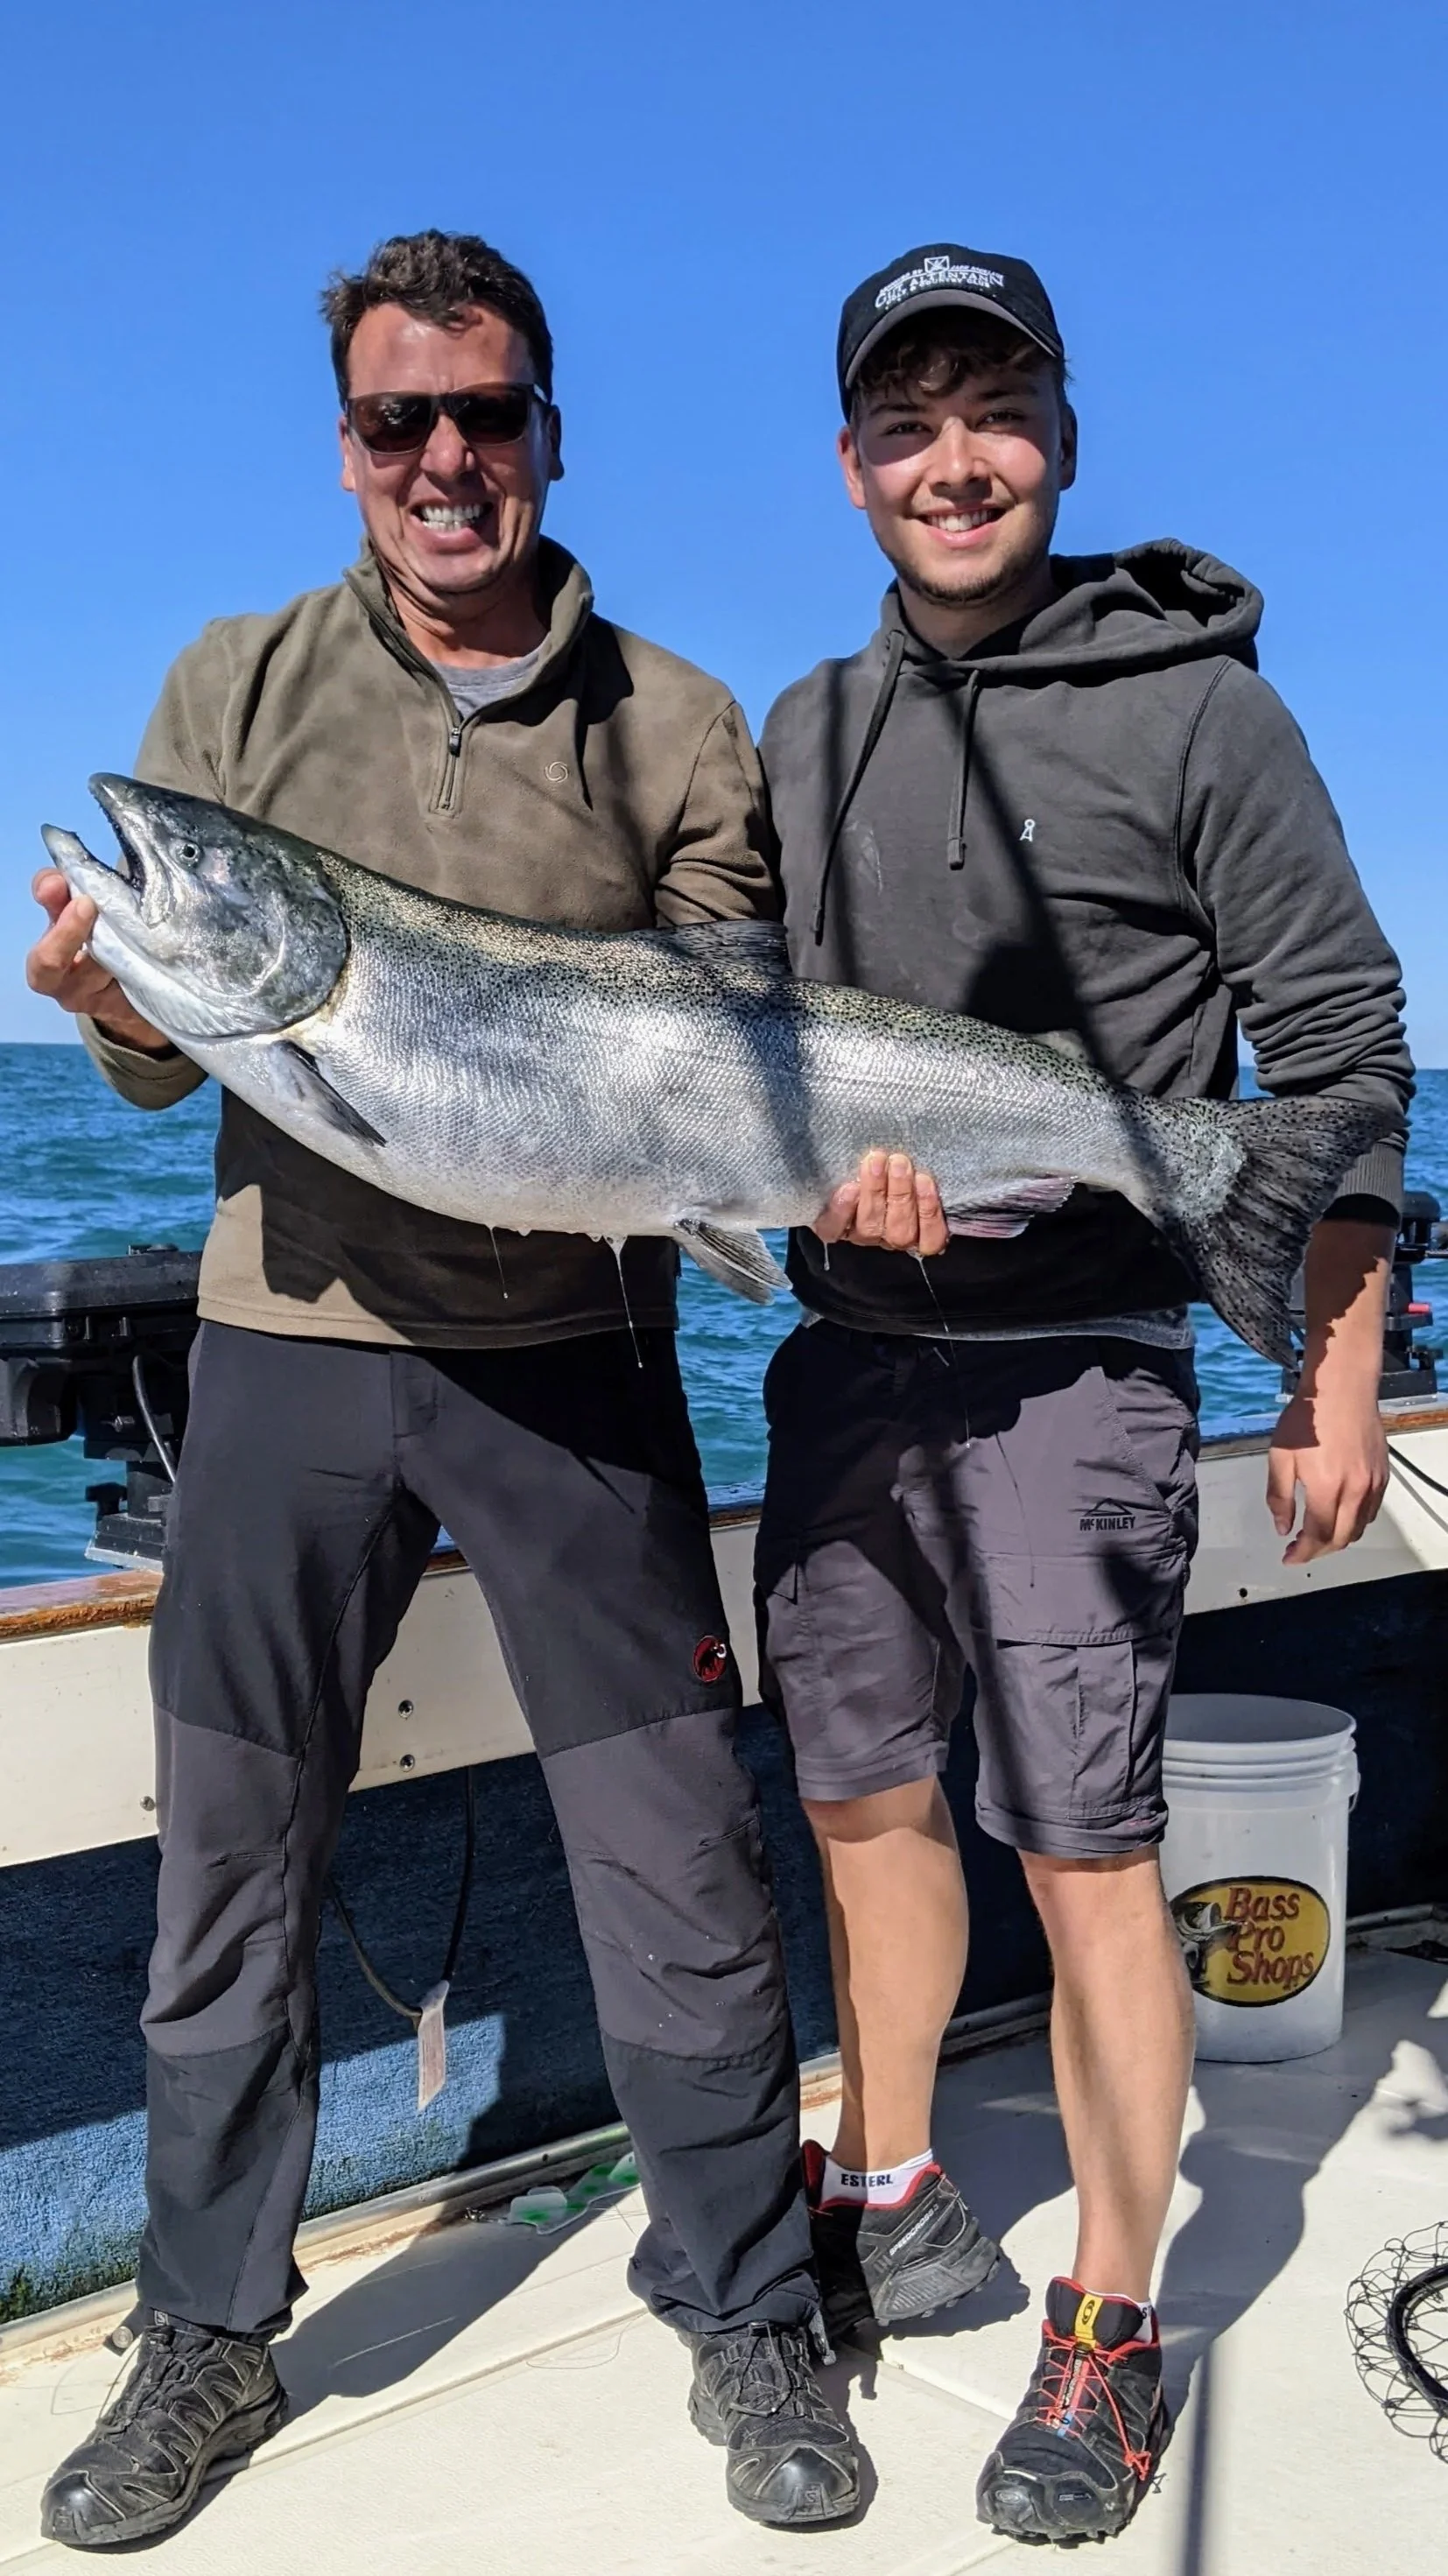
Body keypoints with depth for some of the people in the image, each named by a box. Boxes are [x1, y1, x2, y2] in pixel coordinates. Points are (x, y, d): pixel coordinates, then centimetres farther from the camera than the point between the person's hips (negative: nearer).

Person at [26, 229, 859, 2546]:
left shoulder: (672, 729, 4)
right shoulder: (236, 690, 8)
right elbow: (157, 1067, 6)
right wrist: (113, 1007, -17)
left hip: (571, 1355, -1)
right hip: (293, 1338, 2)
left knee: (679, 1867, 3)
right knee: (231, 1866, 9)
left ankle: (746, 2318, 24)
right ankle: (212, 2336, 28)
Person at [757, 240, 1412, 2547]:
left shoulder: (1193, 707, -5)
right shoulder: (803, 737, 11)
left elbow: (1337, 1048, -5)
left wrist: (1339, 1382, -8)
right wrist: (826, 1151, -9)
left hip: (1070, 1374, -5)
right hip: (843, 1358, 6)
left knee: (1085, 1851, -1)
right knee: (867, 1801, 15)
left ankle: (1112, 2333, 16)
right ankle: (890, 2206, 35)